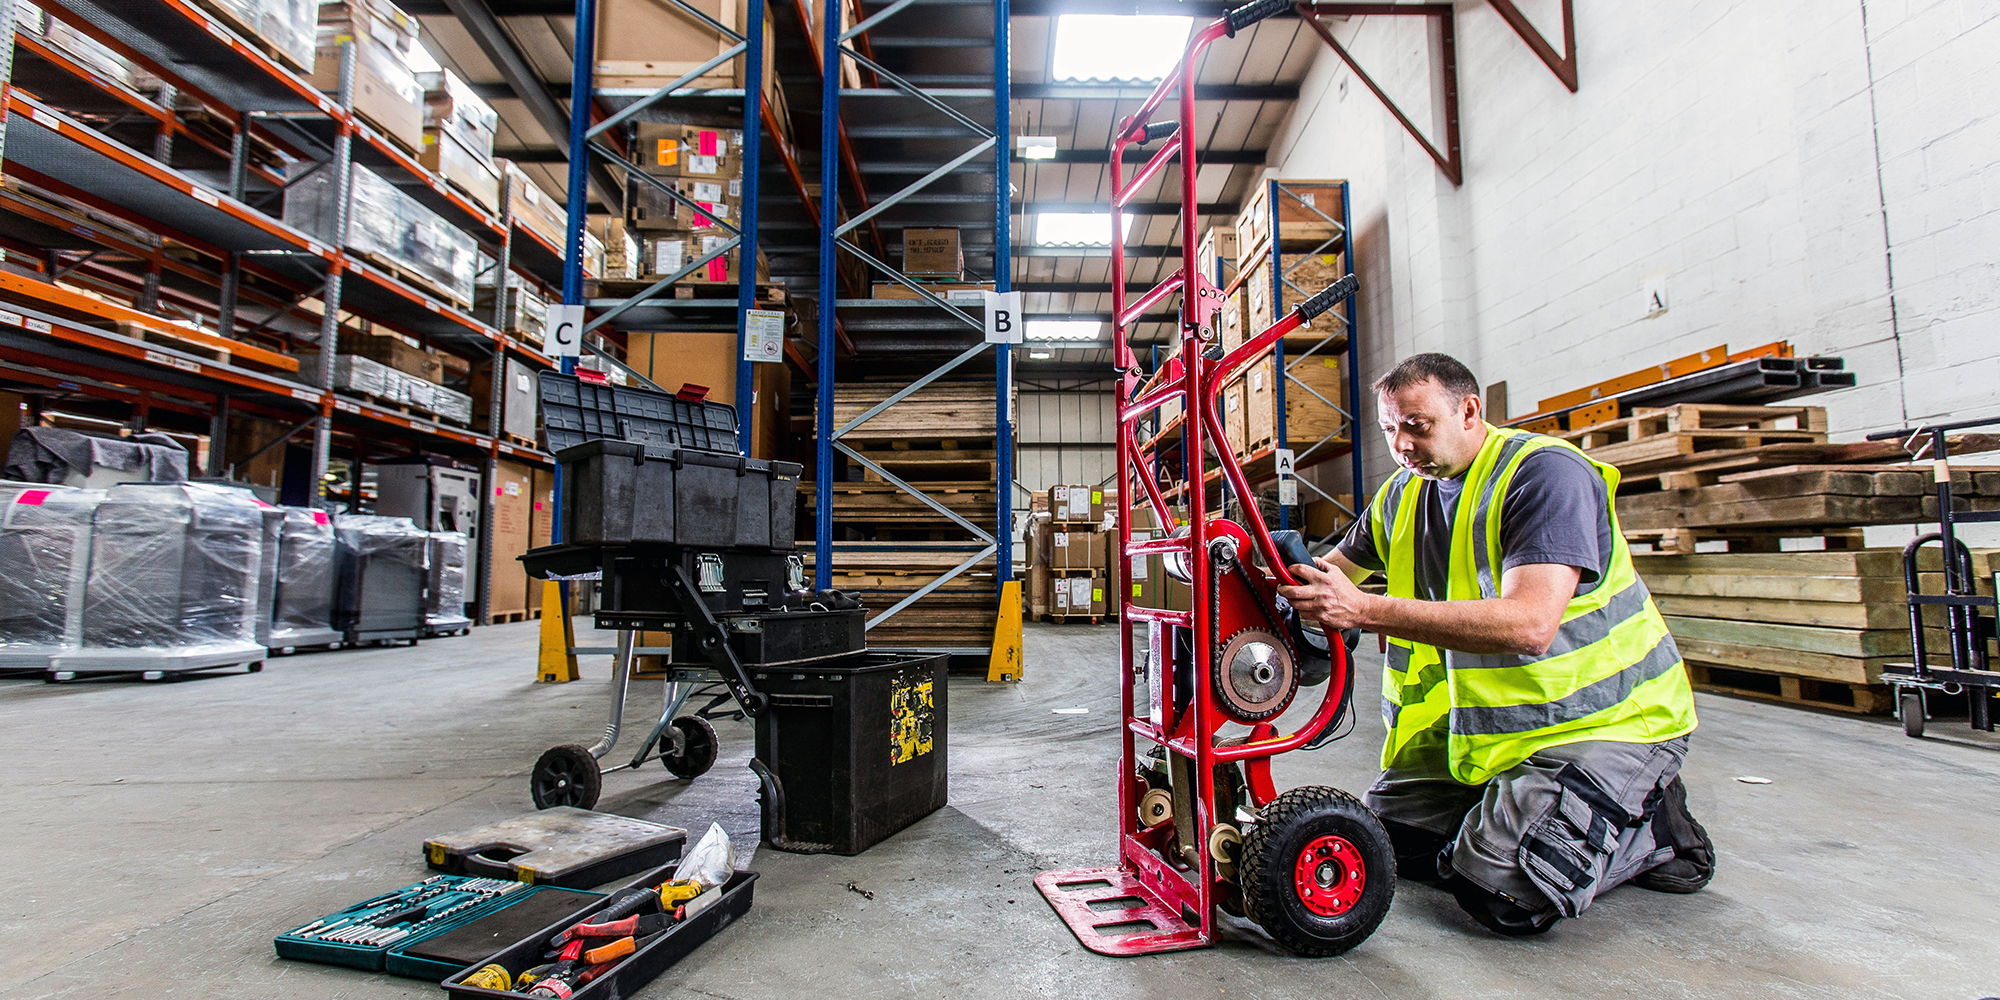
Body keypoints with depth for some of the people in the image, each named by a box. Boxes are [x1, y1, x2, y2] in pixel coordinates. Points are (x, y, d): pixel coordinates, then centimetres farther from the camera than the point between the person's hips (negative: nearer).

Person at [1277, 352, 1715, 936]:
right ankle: (1522, 798, 20)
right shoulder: (1404, 494, 4)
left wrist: (1366, 611, -41)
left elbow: (1530, 623, -35)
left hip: (1603, 718, -7)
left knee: (1502, 887, -20)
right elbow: (1333, 572, 15)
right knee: (1381, 828, 4)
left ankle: (1649, 826, 6)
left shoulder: (1546, 472, -20)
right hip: (1486, 721, 7)